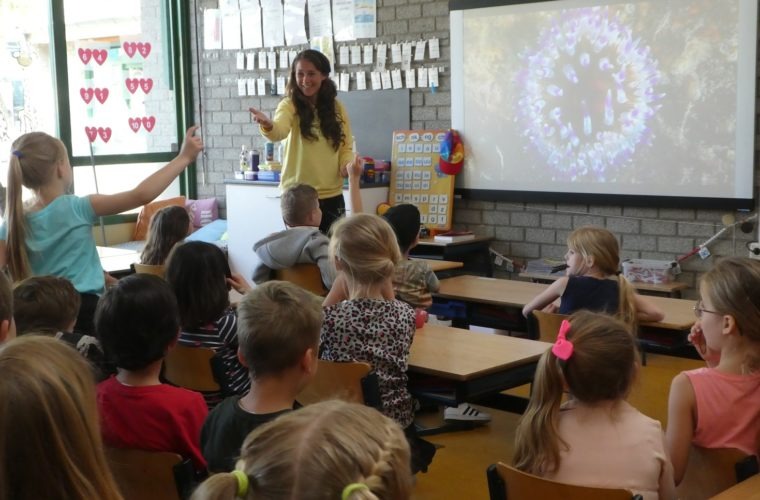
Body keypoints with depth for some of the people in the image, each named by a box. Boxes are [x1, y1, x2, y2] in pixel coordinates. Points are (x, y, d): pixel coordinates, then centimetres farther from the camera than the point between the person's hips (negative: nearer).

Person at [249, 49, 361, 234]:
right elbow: (279, 131, -27)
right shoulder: (290, 105, -6)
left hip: (331, 197, 3)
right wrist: (268, 125, -49)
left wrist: (349, 164, -12)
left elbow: (345, 148, 10)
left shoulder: (336, 108, 5)